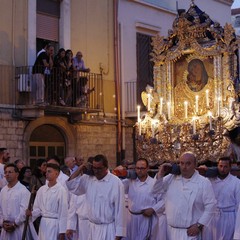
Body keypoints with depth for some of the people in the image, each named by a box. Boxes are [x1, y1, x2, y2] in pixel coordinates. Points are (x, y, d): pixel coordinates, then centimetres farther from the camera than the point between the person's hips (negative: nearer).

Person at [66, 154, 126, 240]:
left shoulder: (116, 182, -12)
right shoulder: (88, 179, 3)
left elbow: (119, 209, -11)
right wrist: (80, 169, -3)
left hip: (108, 229, -5)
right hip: (92, 227, 5)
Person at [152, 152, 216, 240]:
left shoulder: (204, 183, -7)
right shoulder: (171, 178, 5)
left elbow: (210, 206, -7)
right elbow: (156, 192, 8)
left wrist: (199, 225, -11)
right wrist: (160, 174, -4)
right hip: (170, 230, 4)